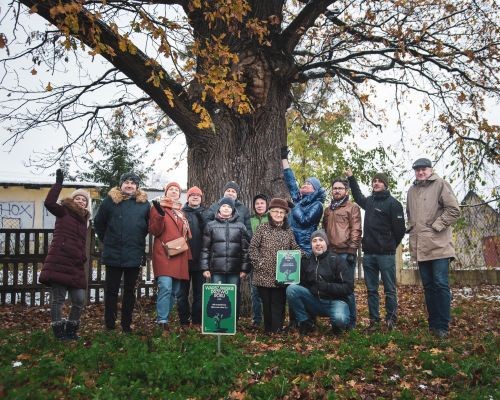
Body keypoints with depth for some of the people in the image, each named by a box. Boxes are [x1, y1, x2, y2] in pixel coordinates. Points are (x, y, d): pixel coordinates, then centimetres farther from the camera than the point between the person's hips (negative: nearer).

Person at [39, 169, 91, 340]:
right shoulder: (64, 212, 4)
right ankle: (59, 331, 11)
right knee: (58, 298, -1)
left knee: (79, 300, 4)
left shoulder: (83, 219, 20)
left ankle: (71, 329, 21)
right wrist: (59, 183, -17)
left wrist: (83, 258, 9)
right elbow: (49, 203, -16)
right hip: (58, 262, -6)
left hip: (75, 265, 6)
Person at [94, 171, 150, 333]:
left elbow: (149, 226, 11)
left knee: (130, 291, 12)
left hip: (135, 256, 1)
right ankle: (109, 326, 18)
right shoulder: (110, 200, -1)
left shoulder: (144, 203, 2)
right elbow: (98, 223, 8)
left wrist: (138, 241, 9)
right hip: (113, 255, -1)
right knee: (111, 291, 7)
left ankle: (127, 325, 23)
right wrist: (106, 240, 8)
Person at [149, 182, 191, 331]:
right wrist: (160, 214, -21)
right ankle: (162, 321, -13)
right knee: (165, 287, -18)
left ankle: (164, 317, 18)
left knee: (175, 290, 7)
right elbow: (154, 231, -8)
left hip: (179, 255, 6)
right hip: (164, 254, -6)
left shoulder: (181, 211, 20)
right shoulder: (158, 207, 4)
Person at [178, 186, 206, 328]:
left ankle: (197, 321, 17)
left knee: (199, 292, 8)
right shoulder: (181, 213, 3)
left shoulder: (205, 214, 10)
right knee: (183, 292, 6)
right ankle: (184, 321, 15)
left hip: (199, 259, 2)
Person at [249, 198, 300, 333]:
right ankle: (268, 330, 20)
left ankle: (276, 331, 9)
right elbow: (252, 248, -2)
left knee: (279, 305, 3)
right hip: (264, 275, -2)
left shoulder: (288, 231, 9)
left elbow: (295, 248, 13)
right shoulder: (262, 228, 0)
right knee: (267, 304, 8)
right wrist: (259, 262, -10)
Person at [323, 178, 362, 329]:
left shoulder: (352, 207, 2)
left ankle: (350, 321, 7)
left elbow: (356, 230, -6)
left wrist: (352, 250, -13)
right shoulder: (328, 210, 20)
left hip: (346, 253, -6)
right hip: (330, 253, 6)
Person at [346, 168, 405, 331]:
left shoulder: (393, 203, -5)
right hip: (368, 253, 6)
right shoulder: (369, 201, 13)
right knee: (371, 290, 8)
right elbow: (358, 196, 37)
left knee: (389, 290, 2)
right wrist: (351, 178, 37)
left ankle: (391, 320, 12)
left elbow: (399, 229, -7)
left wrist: (390, 246, 2)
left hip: (386, 254, -6)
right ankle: (374, 320, 15)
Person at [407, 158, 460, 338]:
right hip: (420, 246, 6)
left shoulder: (440, 184, -3)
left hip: (439, 245, -6)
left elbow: (454, 209, -9)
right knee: (428, 285, 10)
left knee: (440, 284, -6)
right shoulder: (411, 190, 14)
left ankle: (442, 326, 1)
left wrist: (436, 226, -12)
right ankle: (433, 322, 19)